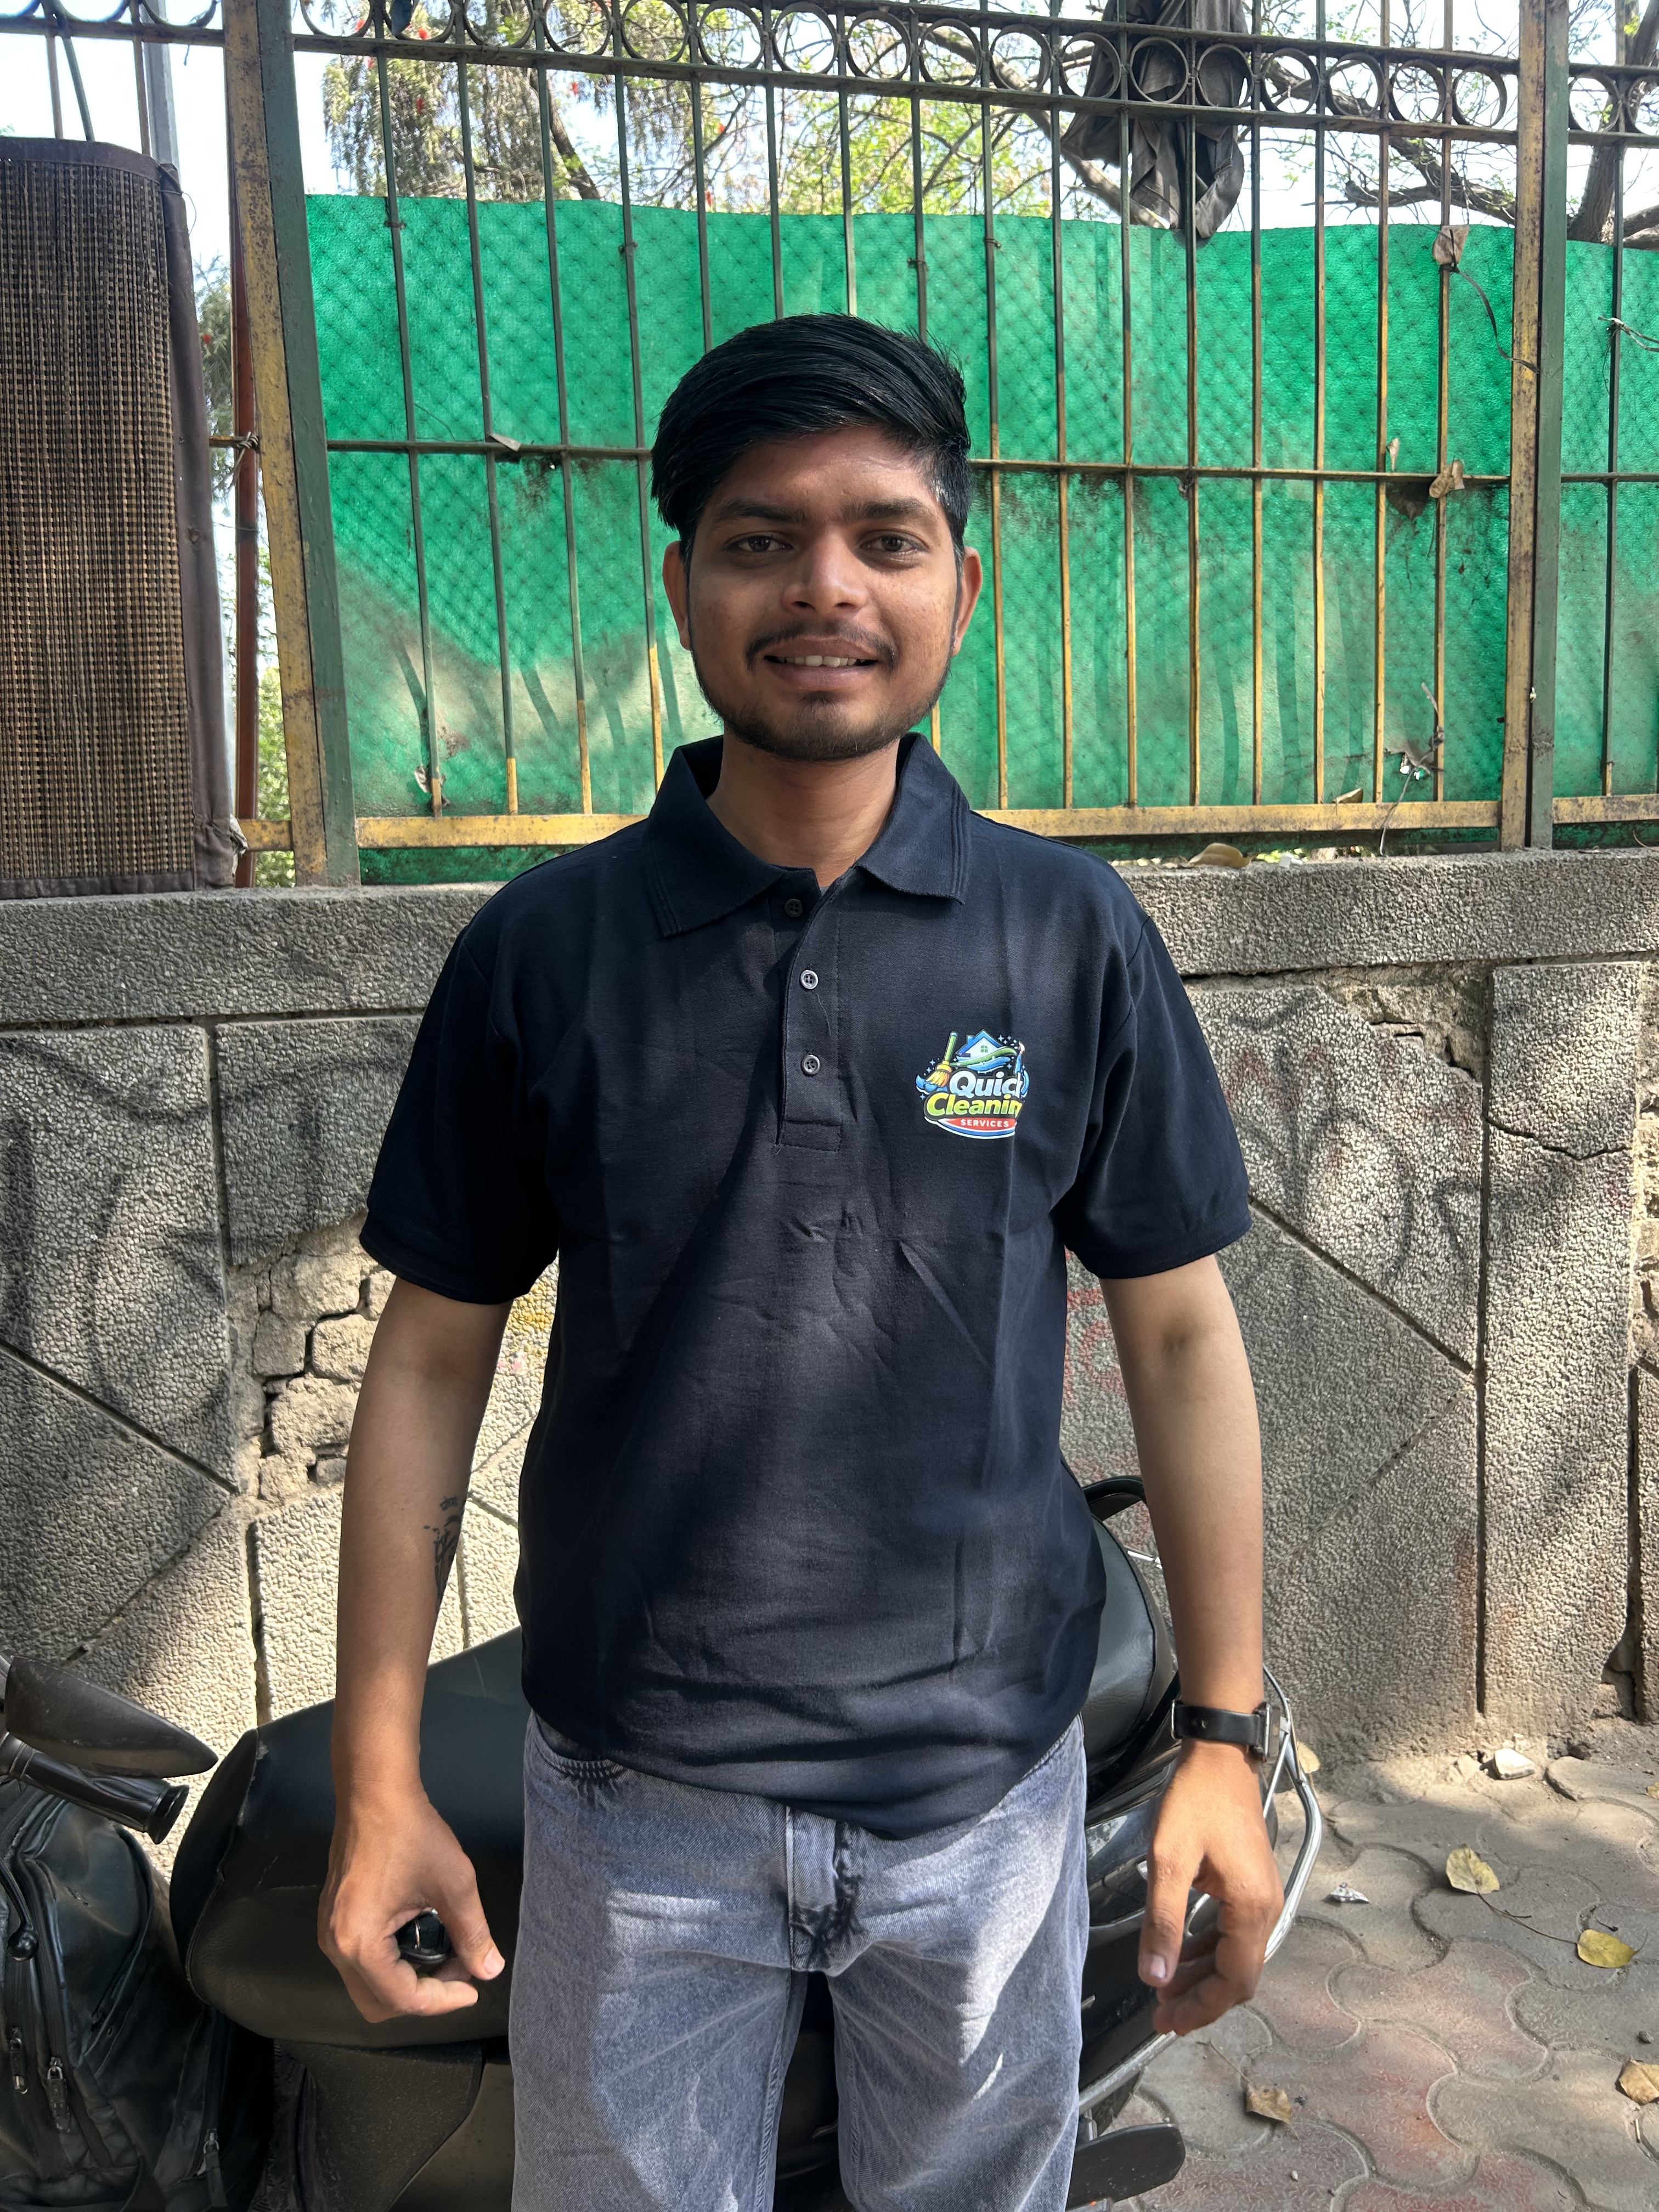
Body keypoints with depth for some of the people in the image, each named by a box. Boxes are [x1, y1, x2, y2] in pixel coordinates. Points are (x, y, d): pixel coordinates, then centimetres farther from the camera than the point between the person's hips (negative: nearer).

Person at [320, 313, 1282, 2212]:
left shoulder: (1073, 939, -6)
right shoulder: (540, 952, -7)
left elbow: (1179, 1340, -1)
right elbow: (432, 1358, -2)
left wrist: (1224, 1739, -1)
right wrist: (377, 1779, -1)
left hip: (990, 1785, 1)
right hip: (633, 1800, 0)